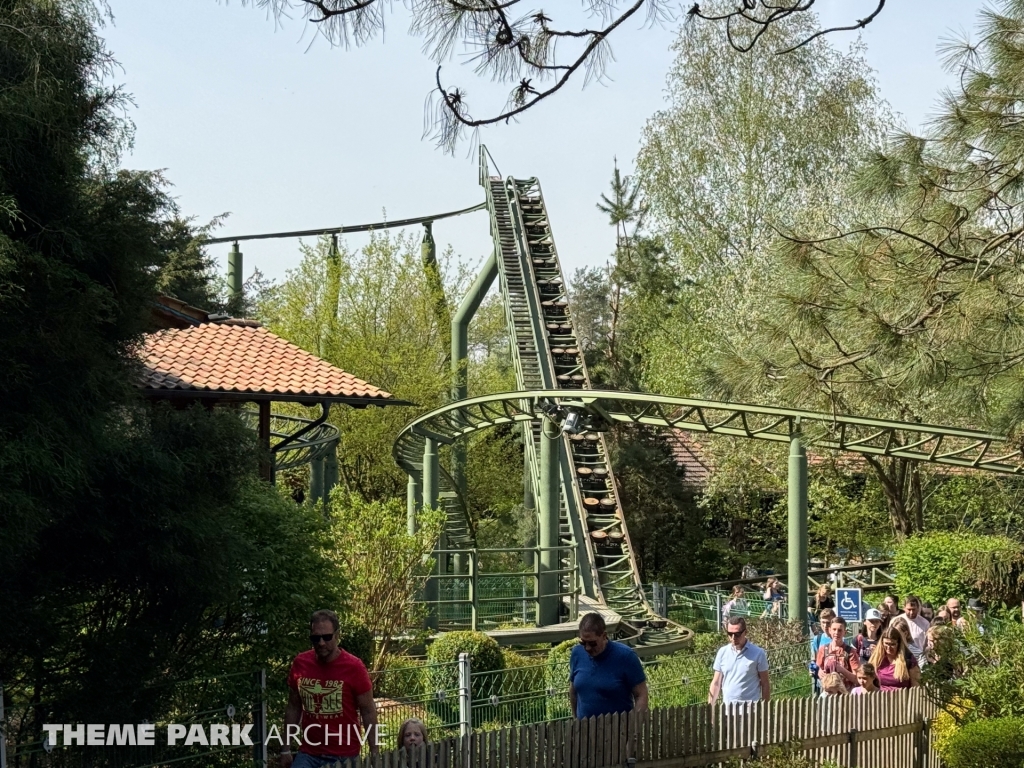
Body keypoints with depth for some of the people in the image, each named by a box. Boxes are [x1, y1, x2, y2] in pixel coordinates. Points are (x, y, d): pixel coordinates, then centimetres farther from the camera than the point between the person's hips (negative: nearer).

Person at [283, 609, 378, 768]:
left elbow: (368, 712, -5)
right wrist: (286, 749, 9)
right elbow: (293, 707, 10)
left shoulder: (354, 667, -10)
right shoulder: (300, 664, 0)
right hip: (308, 754, 3)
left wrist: (375, 754, -8)